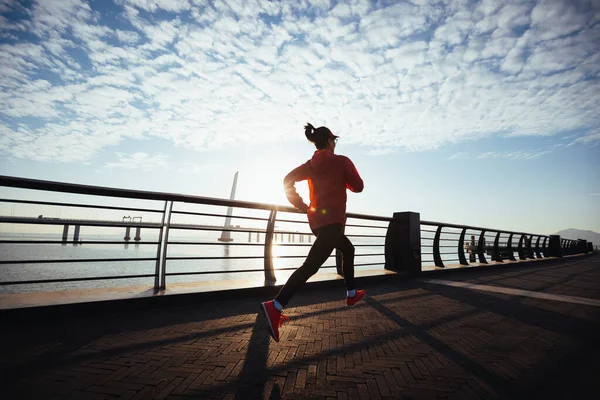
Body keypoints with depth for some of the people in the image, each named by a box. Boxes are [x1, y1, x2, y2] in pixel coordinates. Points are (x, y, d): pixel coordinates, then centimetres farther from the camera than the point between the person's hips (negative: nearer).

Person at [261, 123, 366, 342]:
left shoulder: (311, 164, 12)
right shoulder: (342, 161, -2)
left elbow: (287, 180, 1)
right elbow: (358, 187, 2)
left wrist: (301, 206, 4)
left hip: (317, 220, 8)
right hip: (332, 220, -8)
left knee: (348, 249, 27)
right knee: (311, 265, -15)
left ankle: (351, 294, 35)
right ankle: (275, 306, -23)